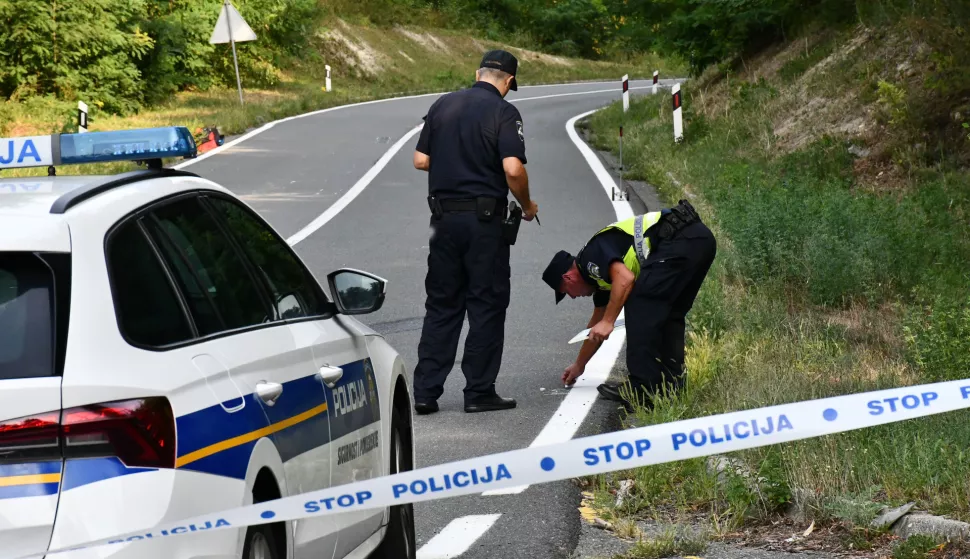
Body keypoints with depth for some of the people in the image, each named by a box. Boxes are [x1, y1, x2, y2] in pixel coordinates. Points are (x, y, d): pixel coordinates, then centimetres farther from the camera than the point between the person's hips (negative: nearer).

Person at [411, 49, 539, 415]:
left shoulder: (442, 105, 7)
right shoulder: (503, 113, -9)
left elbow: (420, 160, 9)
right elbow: (513, 169, -18)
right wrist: (526, 205, -2)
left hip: (444, 216, 5)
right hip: (484, 218, -5)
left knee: (441, 305, 11)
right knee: (487, 306, 4)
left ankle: (425, 391, 8)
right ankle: (479, 392, 5)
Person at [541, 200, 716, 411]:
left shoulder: (591, 256, 2)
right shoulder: (600, 274, 29)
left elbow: (625, 278, -18)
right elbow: (596, 325, 40)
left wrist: (608, 322, -13)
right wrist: (579, 365, 51)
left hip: (680, 241, -10)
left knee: (639, 306, -6)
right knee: (669, 315, 20)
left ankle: (643, 391, -8)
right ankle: (671, 384, 16)